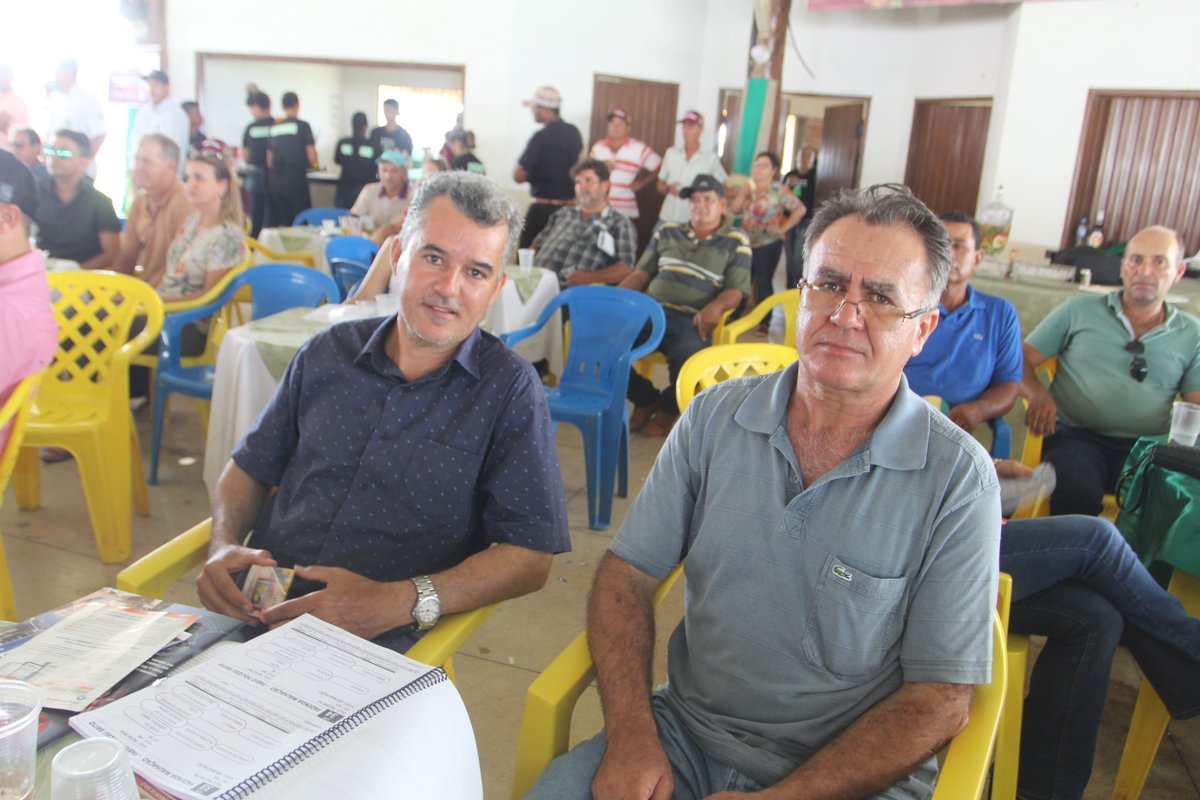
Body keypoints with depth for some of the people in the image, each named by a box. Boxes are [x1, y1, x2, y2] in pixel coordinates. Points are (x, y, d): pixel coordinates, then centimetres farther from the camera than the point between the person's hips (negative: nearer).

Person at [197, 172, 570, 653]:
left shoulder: (510, 390, -4)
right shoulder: (328, 354, 10)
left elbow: (529, 557, -8)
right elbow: (250, 468, 21)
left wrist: (402, 602, -19)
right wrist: (224, 545, 0)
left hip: (375, 650, -3)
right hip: (251, 617, 4)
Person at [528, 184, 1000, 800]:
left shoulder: (958, 478, -10)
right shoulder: (715, 417, -1)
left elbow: (941, 699, -9)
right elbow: (627, 571, 2)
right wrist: (630, 736, -11)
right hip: (687, 734, 2)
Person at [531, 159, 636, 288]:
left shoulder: (620, 224, 9)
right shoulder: (563, 213, 25)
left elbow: (625, 269, -2)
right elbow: (536, 247, 25)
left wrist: (589, 277, -17)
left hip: (575, 290, -3)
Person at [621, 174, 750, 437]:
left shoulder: (735, 242, 11)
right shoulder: (667, 233, 22)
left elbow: (735, 291, 1)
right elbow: (641, 274, 20)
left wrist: (715, 307, -21)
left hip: (691, 321, -3)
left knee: (688, 354, -39)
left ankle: (669, 408, -2)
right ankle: (644, 400, 1)